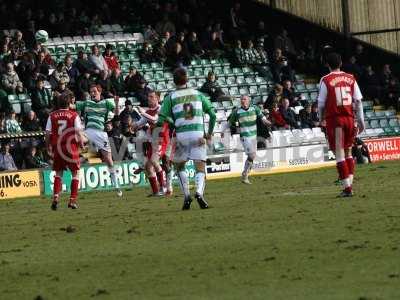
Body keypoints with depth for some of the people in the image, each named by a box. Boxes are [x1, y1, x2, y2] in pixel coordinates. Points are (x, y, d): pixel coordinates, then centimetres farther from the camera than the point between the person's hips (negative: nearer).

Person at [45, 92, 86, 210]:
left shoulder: (52, 115, 3)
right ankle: (73, 200, 4)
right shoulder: (74, 115, -3)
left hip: (57, 147, 2)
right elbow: (78, 132, -6)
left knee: (58, 173, 14)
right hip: (71, 147, -2)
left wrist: (48, 147, 12)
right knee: (75, 174, 9)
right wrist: (81, 143, 8)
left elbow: (47, 133, 2)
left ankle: (56, 197, -5)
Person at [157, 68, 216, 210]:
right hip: (198, 134, 0)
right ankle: (199, 192, -26)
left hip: (181, 135, 0)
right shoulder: (197, 94, 11)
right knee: (200, 168, 1)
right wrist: (210, 133, 17)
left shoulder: (170, 97, 5)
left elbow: (161, 120, -2)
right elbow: (212, 114, 8)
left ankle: (186, 196, 8)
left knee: (179, 166, 20)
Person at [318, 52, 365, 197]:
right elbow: (358, 101, 5)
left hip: (334, 119, -4)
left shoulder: (326, 80, -5)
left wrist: (322, 118, 15)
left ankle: (347, 187, -7)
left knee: (339, 154, -2)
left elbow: (321, 103, -3)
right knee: (348, 152, 17)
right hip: (349, 118, 4)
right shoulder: (350, 78, 6)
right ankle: (349, 182, 10)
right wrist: (361, 121, 11)